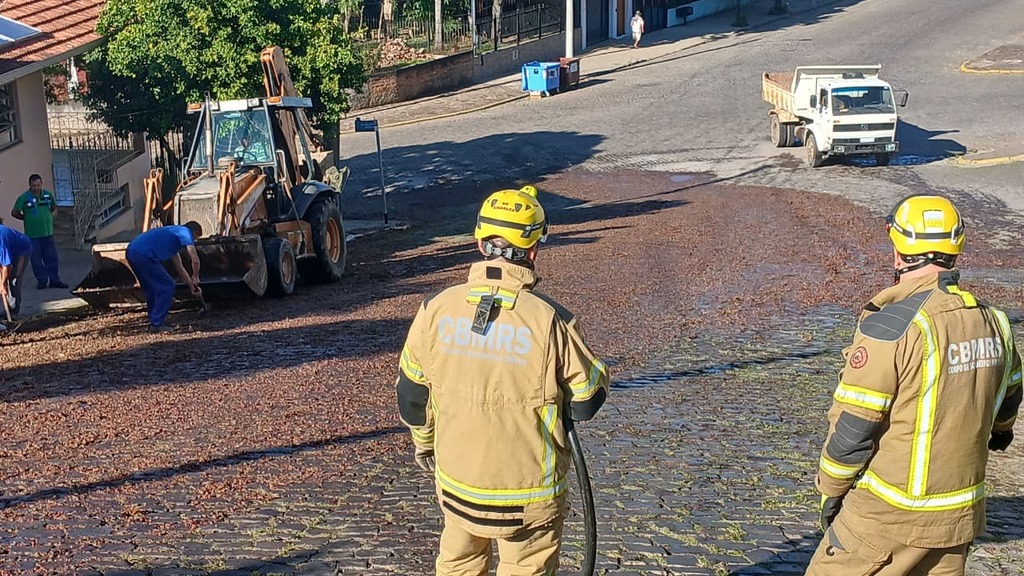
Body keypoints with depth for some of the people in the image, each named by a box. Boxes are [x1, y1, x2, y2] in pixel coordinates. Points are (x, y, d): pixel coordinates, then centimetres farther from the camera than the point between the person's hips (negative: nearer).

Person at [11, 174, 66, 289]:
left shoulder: (48, 195, 3)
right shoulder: (24, 198, -9)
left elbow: (53, 207, 20)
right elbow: (14, 213, -4)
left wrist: (46, 216, 9)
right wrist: (27, 218, 1)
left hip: (48, 232, 3)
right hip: (32, 235, -3)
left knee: (52, 258, 6)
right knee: (36, 259, 3)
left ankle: (54, 280, 13)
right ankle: (41, 280, 14)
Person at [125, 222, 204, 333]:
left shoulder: (174, 233, 30)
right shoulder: (185, 232, 2)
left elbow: (179, 267, 34)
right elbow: (195, 260, -9)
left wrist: (192, 286, 35)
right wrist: (195, 278, 10)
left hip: (132, 252, 10)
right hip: (143, 255, -10)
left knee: (152, 289, 23)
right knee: (166, 287, 0)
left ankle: (155, 321, 28)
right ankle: (156, 324, 1)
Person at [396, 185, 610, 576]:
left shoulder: (436, 309, -12)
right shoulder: (552, 320, -22)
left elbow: (412, 393, 0)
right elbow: (586, 402, -11)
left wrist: (424, 441, 19)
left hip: (456, 481, 3)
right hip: (529, 492, -3)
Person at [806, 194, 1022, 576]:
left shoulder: (890, 325, -21)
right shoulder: (992, 321, 2)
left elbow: (853, 426, -18)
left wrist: (831, 490, -2)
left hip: (889, 515, -7)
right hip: (959, 515, 7)